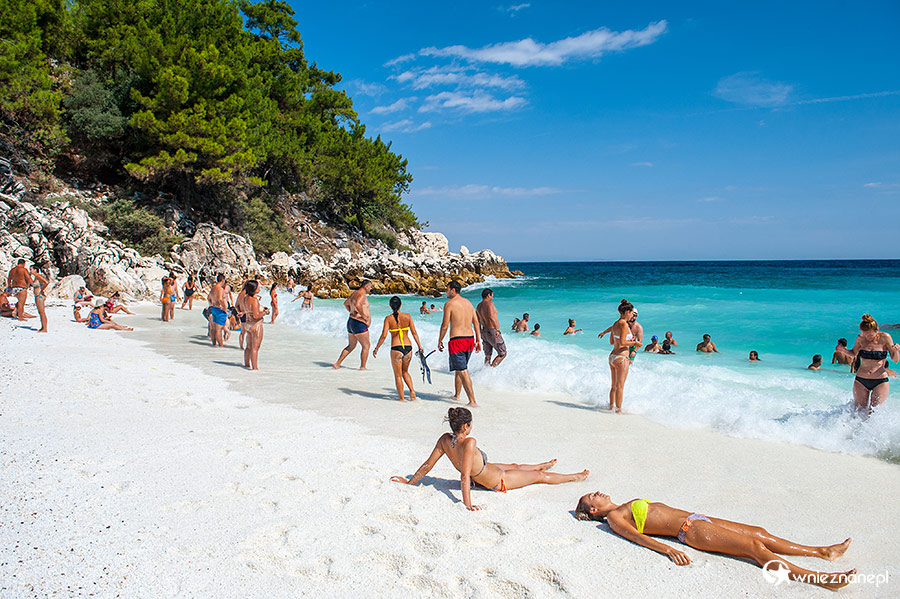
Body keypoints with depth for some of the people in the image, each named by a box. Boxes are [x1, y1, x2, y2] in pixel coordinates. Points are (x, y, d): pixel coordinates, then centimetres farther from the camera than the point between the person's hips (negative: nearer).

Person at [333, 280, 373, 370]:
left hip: (351, 322, 10)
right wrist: (363, 315, -25)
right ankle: (362, 367, 3)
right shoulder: (362, 295, -16)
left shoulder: (354, 293, 15)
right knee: (366, 346, 1)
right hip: (359, 324, -10)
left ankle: (337, 364, 18)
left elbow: (345, 304, 29)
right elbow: (357, 305, -37)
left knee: (351, 346, 19)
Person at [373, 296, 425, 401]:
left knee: (398, 375, 11)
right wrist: (420, 346, 7)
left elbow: (384, 335, -8)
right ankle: (412, 392, 9)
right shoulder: (407, 316, 3)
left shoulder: (388, 318, -3)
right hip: (408, 347, 3)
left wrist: (376, 348, 0)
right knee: (405, 372, 24)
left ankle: (401, 398, 14)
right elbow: (414, 333, 0)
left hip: (396, 349, -3)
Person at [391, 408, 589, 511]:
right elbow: (465, 476, -44)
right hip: (498, 482, -7)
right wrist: (467, 503, -44)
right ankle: (576, 477, 37)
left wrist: (409, 481, -3)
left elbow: (428, 464, -13)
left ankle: (543, 465, 64)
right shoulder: (469, 443, -41)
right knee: (540, 477, 15)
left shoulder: (445, 440, -20)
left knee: (516, 466, 34)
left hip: (484, 475, 7)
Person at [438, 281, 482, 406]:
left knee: (462, 371, -5)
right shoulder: (468, 302, 13)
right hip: (470, 339, 7)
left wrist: (440, 340, 2)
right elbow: (476, 322, 13)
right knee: (459, 368, 23)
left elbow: (445, 325, -10)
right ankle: (456, 395, 34)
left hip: (457, 340, -7)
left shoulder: (449, 304, -8)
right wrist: (478, 341, 17)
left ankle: (472, 401, -9)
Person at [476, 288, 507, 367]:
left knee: (487, 356, 15)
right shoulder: (489, 303, -13)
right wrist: (497, 329, -23)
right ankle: (491, 367, -9)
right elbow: (491, 317, -29)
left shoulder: (478, 306, 12)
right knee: (503, 354, 2)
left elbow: (477, 320, 17)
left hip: (484, 332, 8)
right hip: (493, 332, -8)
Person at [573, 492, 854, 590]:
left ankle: (822, 551, 9)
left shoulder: (630, 504, 24)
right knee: (754, 546, -16)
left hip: (694, 518, 9)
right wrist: (667, 549, -30)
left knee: (758, 532, 3)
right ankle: (820, 577, -19)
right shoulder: (613, 518, -3)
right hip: (689, 530, -9)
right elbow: (636, 536, -17)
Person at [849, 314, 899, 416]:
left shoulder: (885, 338, -5)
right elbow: (854, 353, 18)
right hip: (861, 381, 2)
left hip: (880, 381, -2)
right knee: (859, 412, 1)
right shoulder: (860, 338, 1)